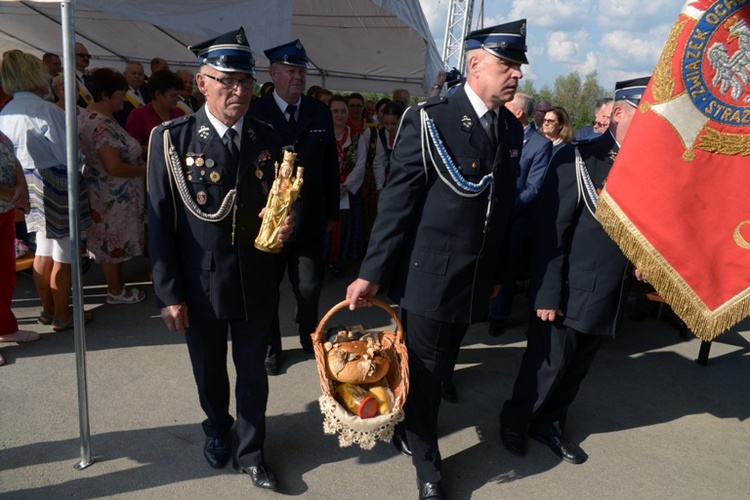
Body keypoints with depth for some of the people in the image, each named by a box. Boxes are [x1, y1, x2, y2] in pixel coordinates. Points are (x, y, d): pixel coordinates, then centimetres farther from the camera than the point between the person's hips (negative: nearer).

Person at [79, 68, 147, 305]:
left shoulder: (89, 114, 7)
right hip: (114, 195, -10)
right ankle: (116, 292, 22)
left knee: (111, 241, 20)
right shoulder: (102, 125, -26)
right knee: (114, 242, 6)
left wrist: (138, 152, 9)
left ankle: (116, 284, 34)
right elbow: (115, 167, -30)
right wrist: (144, 169, -17)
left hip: (106, 191, 10)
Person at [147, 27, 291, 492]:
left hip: (257, 282, 2)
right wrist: (169, 293, -9)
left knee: (253, 373, 15)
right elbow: (161, 223, -8)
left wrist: (285, 221, -13)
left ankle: (250, 451, 37)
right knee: (209, 371, 20)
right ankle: (218, 430, 50)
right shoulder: (171, 138, -9)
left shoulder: (267, 138, 0)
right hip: (200, 284, -1)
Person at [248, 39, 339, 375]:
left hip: (311, 220, 2)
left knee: (310, 288, 11)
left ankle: (308, 337, 39)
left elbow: (330, 166, 8)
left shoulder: (320, 113, 6)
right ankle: (270, 347, 33)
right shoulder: (254, 113, -5)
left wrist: (332, 211, 7)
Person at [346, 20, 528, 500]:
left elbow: (504, 205, 10)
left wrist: (497, 271, 13)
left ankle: (413, 424, 45)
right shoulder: (429, 120, -12)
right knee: (424, 368, 10)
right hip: (430, 274, -5)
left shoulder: (513, 128, 6)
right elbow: (398, 202, -13)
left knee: (440, 363, 19)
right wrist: (372, 273, -13)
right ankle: (426, 460, 33)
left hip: (476, 278, 5)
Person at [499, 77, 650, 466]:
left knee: (576, 367, 19)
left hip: (609, 297, 6)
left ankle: (549, 424, 42)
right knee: (547, 364, 9)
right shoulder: (577, 159, -15)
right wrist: (547, 293, -17)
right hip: (569, 294, -6)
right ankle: (515, 421, 35)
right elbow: (549, 233, -17)